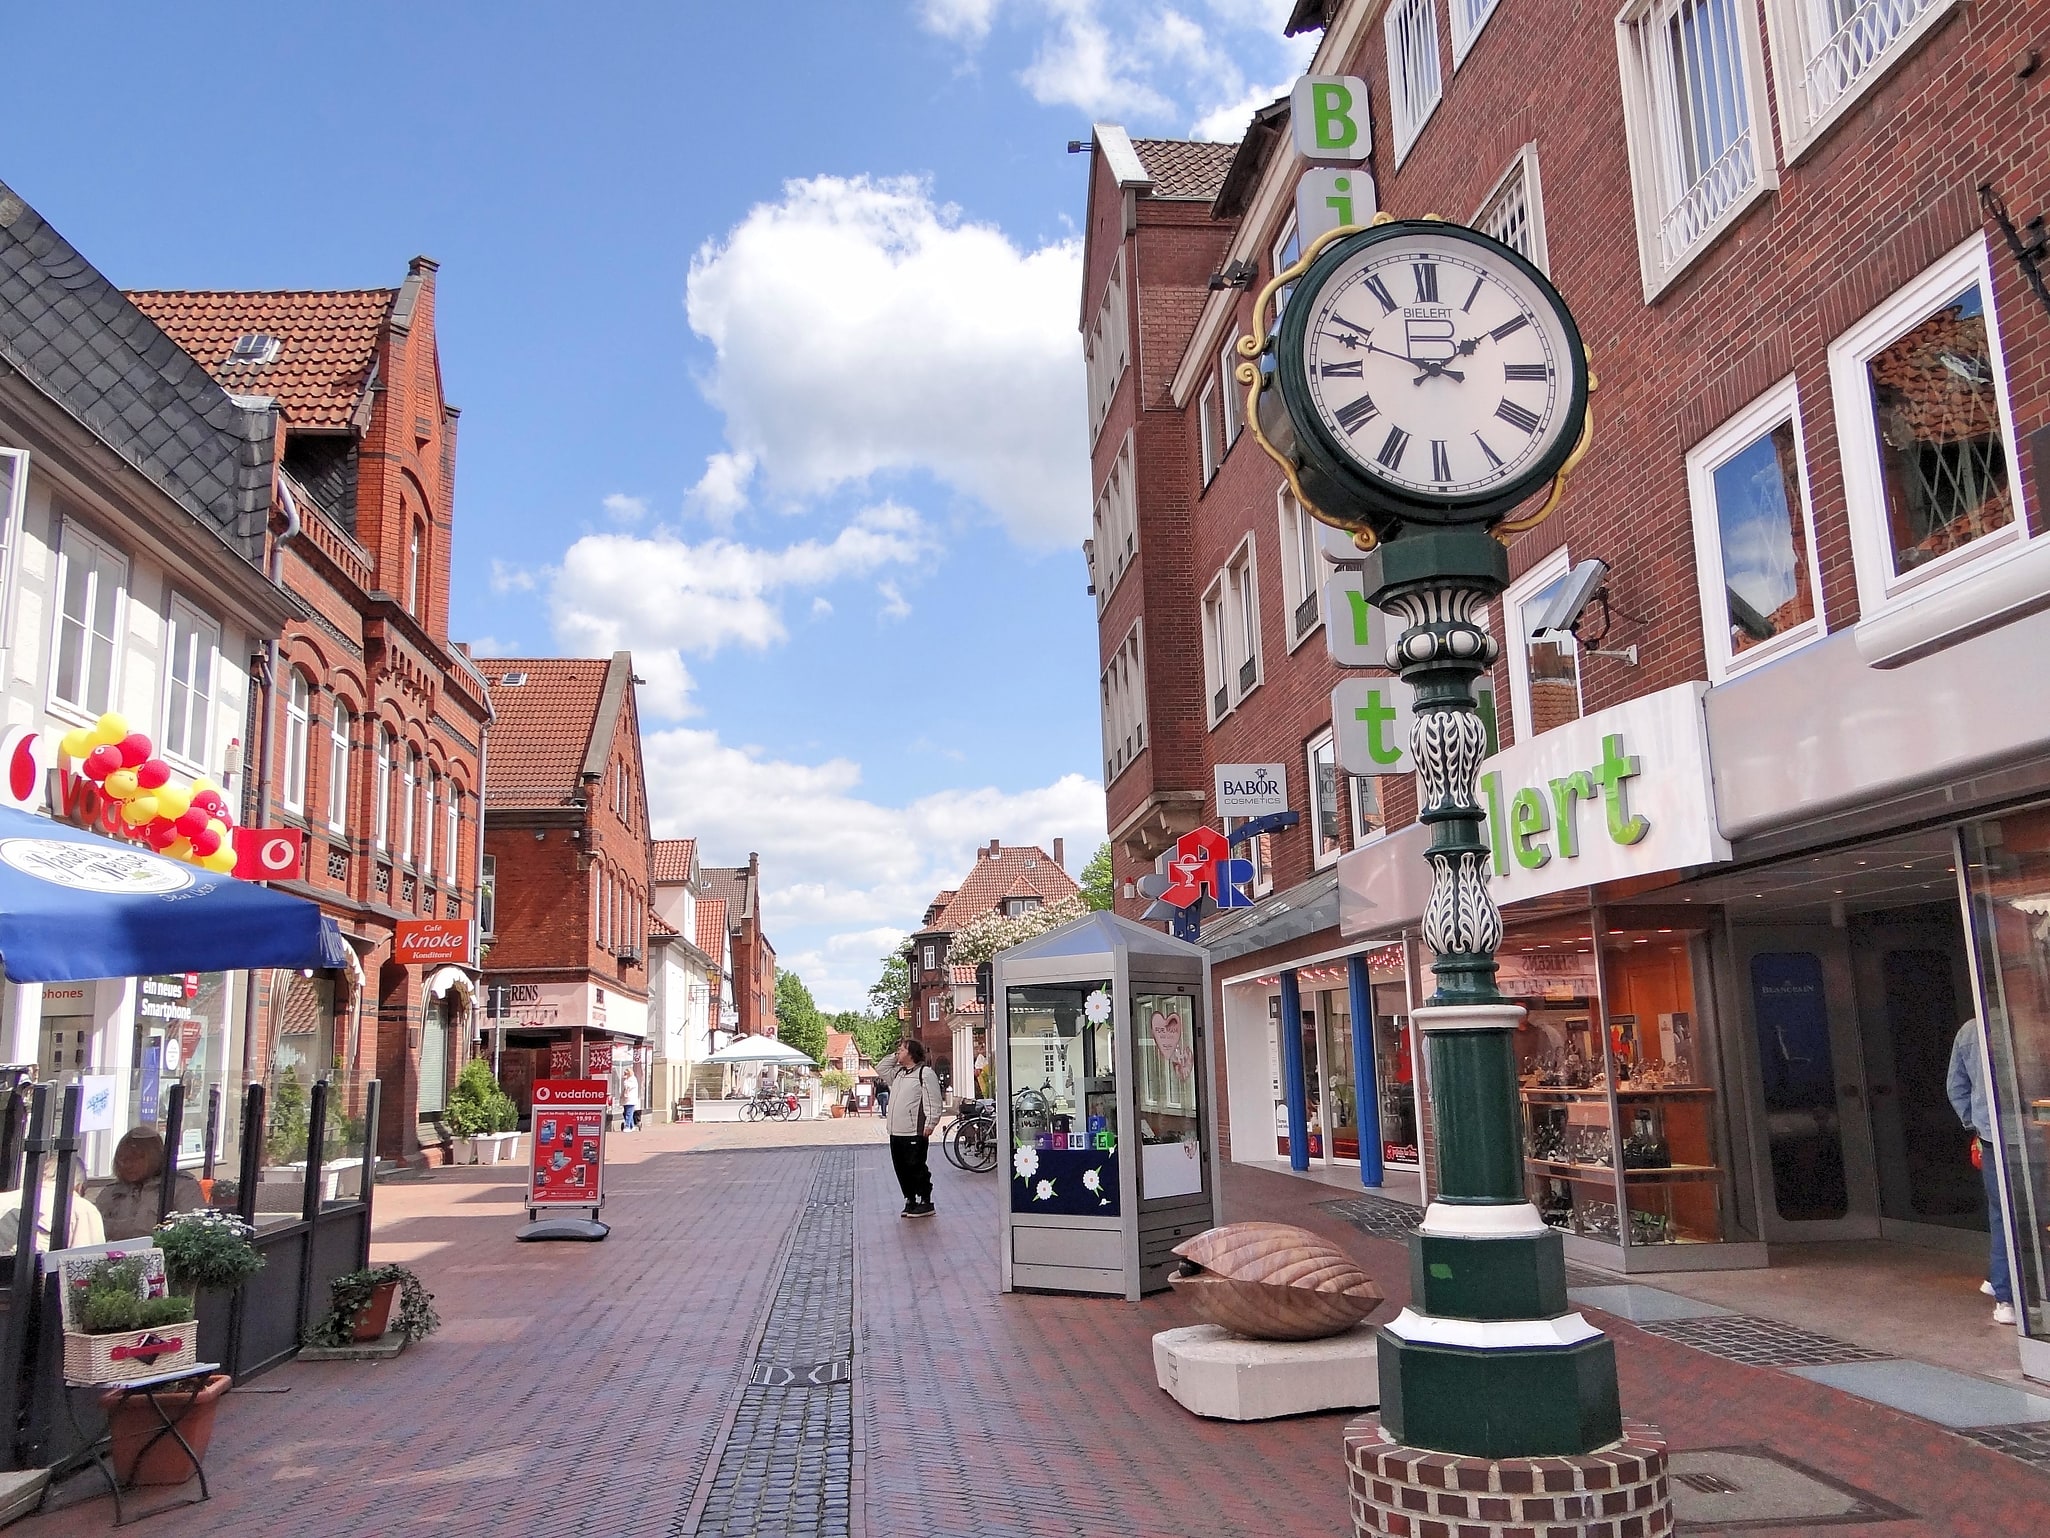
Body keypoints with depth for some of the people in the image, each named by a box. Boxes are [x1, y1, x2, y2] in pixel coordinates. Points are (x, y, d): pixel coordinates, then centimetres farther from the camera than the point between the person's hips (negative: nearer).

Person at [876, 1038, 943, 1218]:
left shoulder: (925, 1073, -8)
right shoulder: (898, 1073, 18)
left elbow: (933, 1101, -13)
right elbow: (880, 1069, 30)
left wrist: (929, 1124, -20)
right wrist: (894, 1058, 17)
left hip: (915, 1133, -9)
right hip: (896, 1132, 9)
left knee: (917, 1167, -5)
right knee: (902, 1169, 11)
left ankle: (925, 1202, 3)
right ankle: (910, 1200, 21)